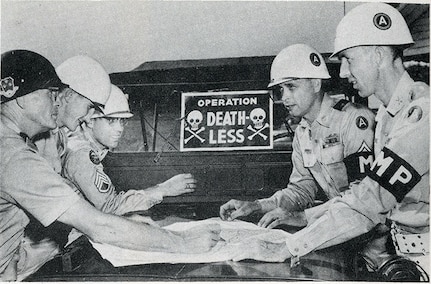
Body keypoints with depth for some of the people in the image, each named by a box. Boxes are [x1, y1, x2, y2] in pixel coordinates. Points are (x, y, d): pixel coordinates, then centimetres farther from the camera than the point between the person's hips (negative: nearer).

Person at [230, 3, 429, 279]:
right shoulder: (388, 114, 11)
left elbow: (370, 203, -27)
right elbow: (374, 192, 14)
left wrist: (286, 249, -24)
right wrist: (306, 217, 4)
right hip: (398, 244, 8)